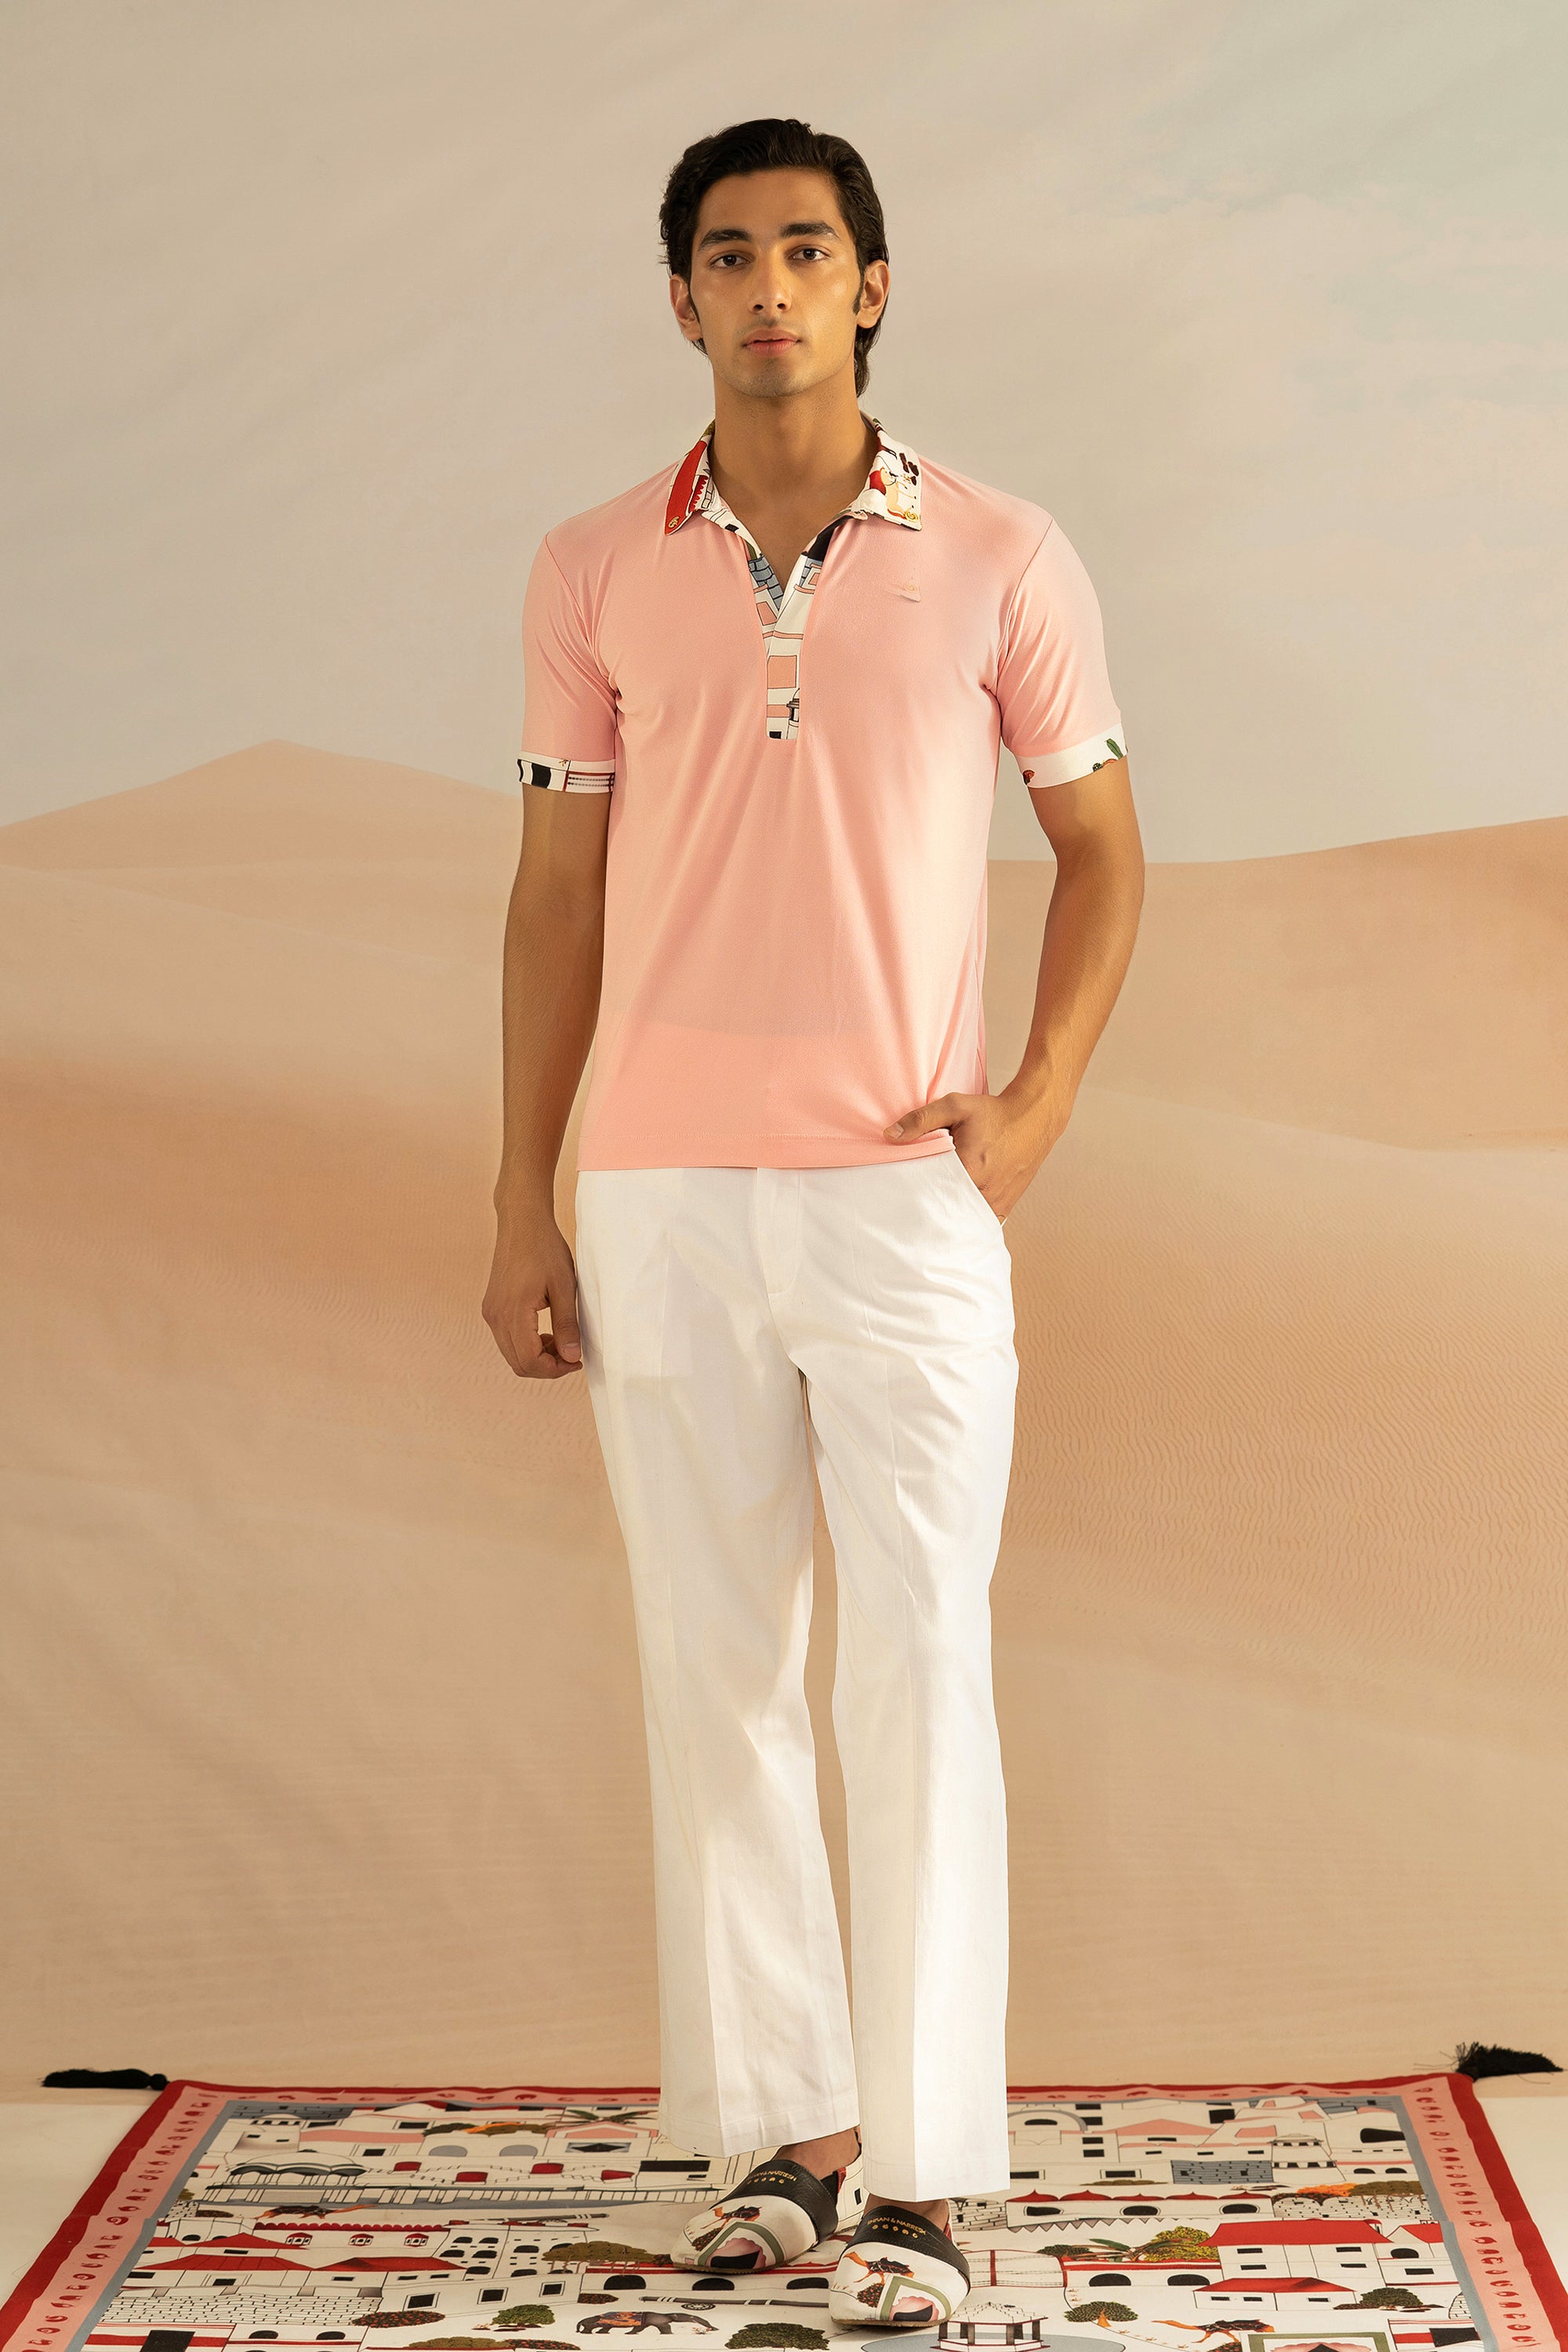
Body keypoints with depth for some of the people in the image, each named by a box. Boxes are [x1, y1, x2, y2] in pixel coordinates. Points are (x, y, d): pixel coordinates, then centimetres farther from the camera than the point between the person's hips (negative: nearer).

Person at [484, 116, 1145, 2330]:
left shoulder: (1001, 561, 2)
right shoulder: (596, 572, 7)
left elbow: (1101, 843, 10)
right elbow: (557, 887, 10)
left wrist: (1041, 1098, -4)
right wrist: (521, 1204, 6)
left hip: (904, 1196, -2)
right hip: (659, 1202, 2)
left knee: (920, 1679, -4)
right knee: (714, 1676, 7)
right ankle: (780, 2127, 18)